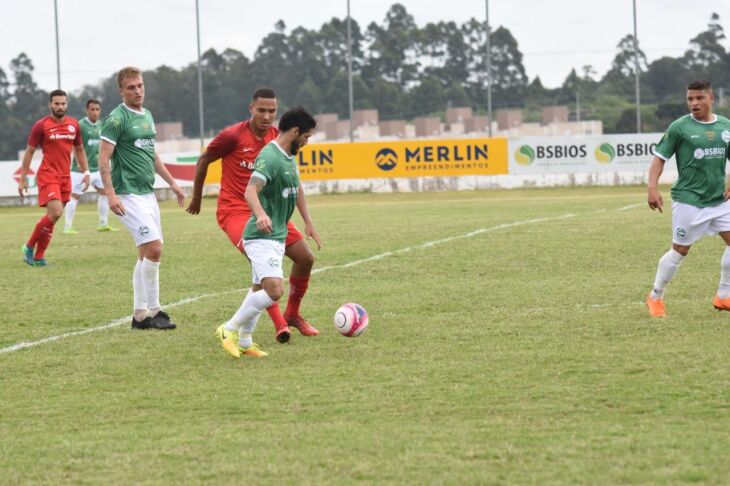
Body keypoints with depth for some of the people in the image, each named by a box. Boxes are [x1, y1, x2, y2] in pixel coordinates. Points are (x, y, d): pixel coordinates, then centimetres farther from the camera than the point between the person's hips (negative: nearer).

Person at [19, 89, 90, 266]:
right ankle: (29, 247, -2)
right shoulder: (41, 125, -6)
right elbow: (29, 152, -1)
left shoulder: (73, 124, 9)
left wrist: (85, 172, 11)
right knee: (55, 213, -18)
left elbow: (79, 149, 20)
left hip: (65, 177, 5)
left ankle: (39, 256, 12)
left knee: (54, 216, 4)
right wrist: (23, 178, -3)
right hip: (48, 176, -5)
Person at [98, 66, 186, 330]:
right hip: (128, 196, -8)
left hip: (147, 194, 8)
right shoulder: (117, 118, -9)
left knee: (146, 255, 8)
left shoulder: (147, 116, 16)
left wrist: (172, 183, 25)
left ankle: (141, 315, 12)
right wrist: (110, 193, -22)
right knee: (154, 248, -16)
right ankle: (153, 310, -8)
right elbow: (103, 158, -13)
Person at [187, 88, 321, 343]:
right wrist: (197, 198, 11)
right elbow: (203, 160, 1)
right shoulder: (233, 136, -15)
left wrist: (307, 222, -2)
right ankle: (280, 324, -21)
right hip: (235, 210, -6)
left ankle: (292, 314, 21)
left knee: (306, 257, 0)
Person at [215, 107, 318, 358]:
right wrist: (260, 214, -49)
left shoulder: (289, 157, 13)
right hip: (262, 236, -10)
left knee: (260, 290, 16)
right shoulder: (270, 157, -18)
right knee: (275, 290, -20)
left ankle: (244, 342, 25)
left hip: (277, 236, 10)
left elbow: (297, 190, 29)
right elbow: (251, 190, -31)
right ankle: (230, 329, -9)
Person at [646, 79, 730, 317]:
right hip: (688, 200, -5)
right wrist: (652, 188, -16)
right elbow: (660, 157, -4)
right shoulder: (680, 127, -7)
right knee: (680, 250, -1)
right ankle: (655, 297, 15)